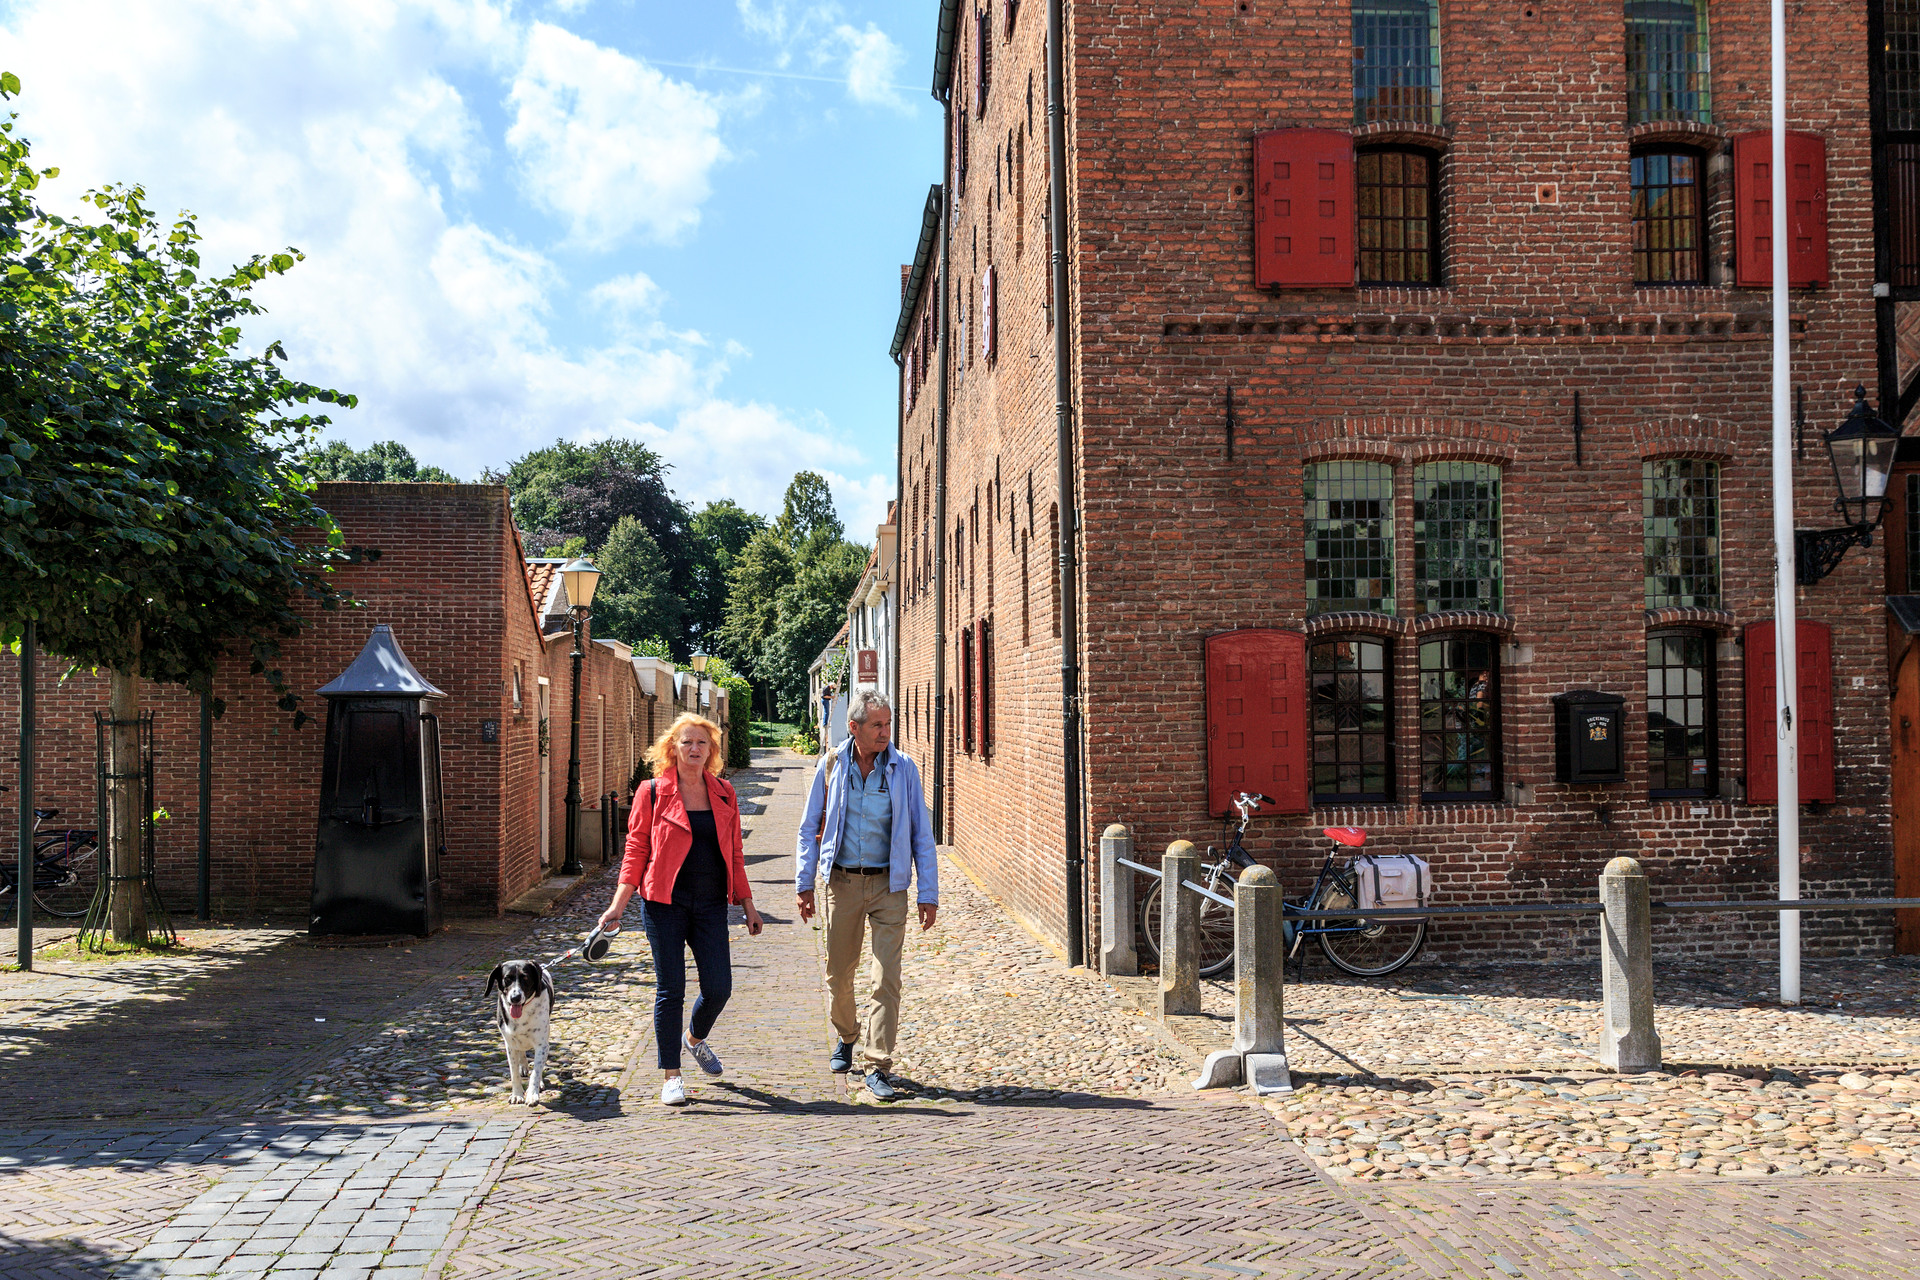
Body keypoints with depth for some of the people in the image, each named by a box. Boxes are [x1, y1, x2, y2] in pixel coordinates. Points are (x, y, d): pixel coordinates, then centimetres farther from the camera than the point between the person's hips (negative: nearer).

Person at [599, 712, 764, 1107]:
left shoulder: (724, 793, 9)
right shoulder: (652, 793, -2)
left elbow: (734, 852, 13)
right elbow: (636, 851, -1)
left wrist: (747, 904, 13)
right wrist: (618, 905, -8)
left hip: (711, 904, 3)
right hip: (665, 903, -3)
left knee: (719, 988, 0)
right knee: (670, 989, -1)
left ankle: (695, 1038, 34)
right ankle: (671, 1076, 13)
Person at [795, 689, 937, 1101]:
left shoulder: (903, 769, -3)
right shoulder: (831, 766, 0)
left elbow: (921, 834, 1)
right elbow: (810, 828, 9)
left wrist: (929, 894, -3)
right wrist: (805, 883, 4)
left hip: (888, 885, -1)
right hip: (842, 882, 2)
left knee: (886, 978, -8)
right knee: (838, 974, 12)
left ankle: (878, 1067, -1)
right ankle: (846, 1038, 39)